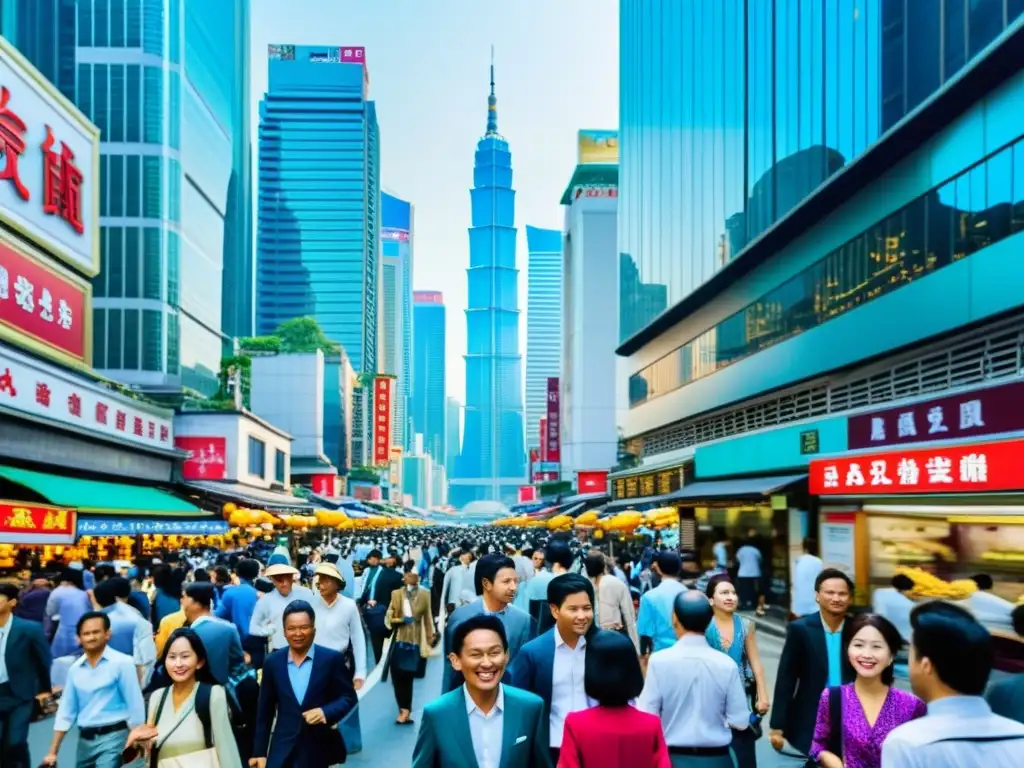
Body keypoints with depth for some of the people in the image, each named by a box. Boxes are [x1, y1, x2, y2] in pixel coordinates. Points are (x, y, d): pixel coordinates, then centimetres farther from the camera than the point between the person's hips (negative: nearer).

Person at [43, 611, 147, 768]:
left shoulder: (122, 663, -9)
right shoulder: (75, 669, 7)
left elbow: (135, 706, -8)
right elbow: (66, 711, 11)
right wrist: (53, 752, 8)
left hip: (113, 737, -6)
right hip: (85, 739, 6)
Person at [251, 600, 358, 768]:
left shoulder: (332, 659, -5)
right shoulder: (273, 662, 2)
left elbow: (349, 697, -2)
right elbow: (265, 710, 6)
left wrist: (326, 712, -21)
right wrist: (259, 751, 6)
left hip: (320, 749, -1)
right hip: (283, 750, 1)